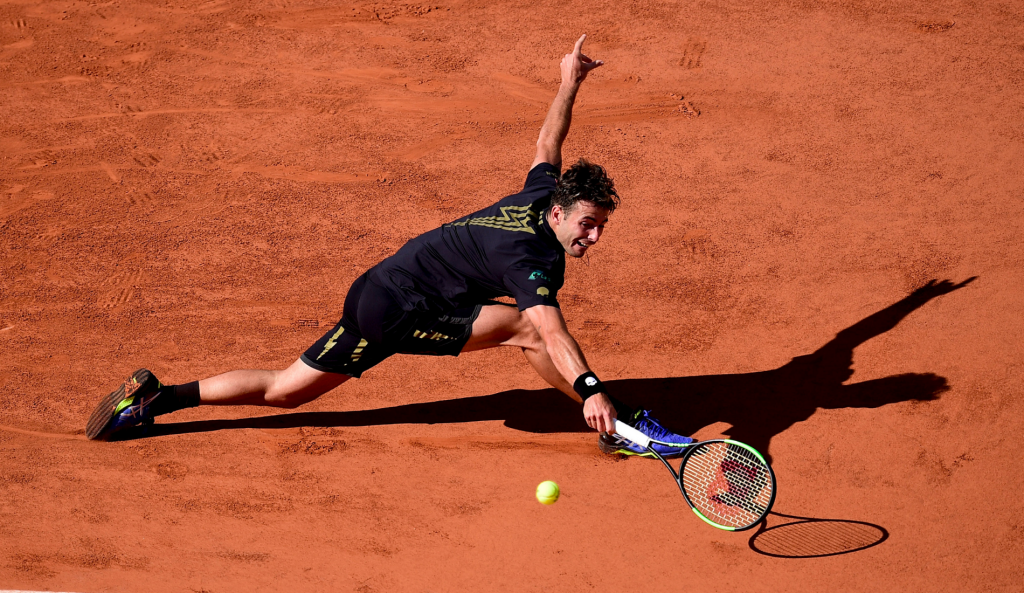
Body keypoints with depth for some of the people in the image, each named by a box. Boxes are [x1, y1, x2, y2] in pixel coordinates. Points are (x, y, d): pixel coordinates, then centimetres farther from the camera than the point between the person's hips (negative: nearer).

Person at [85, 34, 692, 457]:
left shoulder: (536, 197, 4)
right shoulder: (535, 256, -22)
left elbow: (547, 145, 23)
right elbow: (551, 329, -38)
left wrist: (570, 83, 37)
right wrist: (589, 389, -50)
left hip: (377, 294, 9)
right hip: (400, 311, -9)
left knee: (284, 390, 12)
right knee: (526, 325, -17)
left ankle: (153, 397, 13)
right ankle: (618, 426, -10)